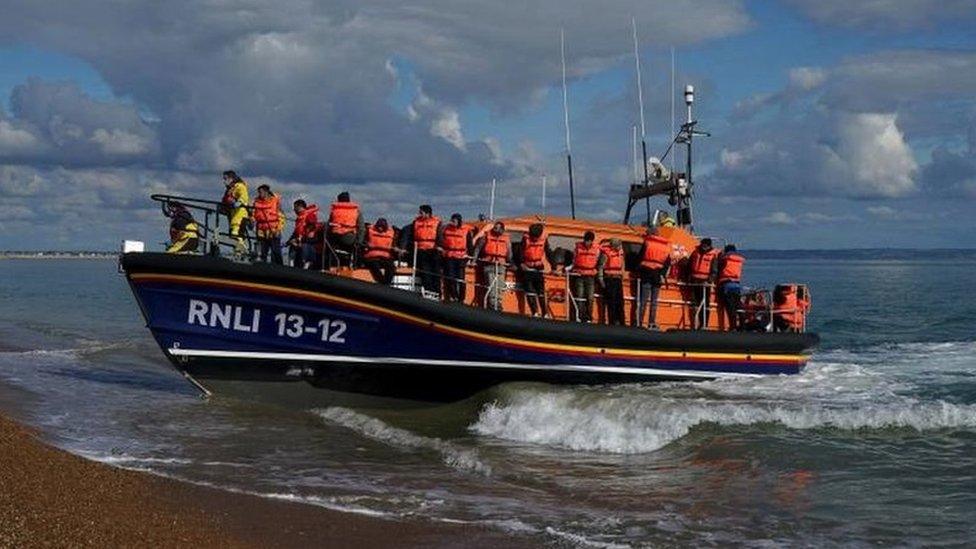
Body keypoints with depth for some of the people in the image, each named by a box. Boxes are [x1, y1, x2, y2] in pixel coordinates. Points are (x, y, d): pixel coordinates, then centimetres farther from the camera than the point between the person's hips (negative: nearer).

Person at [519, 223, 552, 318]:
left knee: (541, 292, 2)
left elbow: (548, 253, 6)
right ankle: (535, 312, -10)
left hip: (539, 268, 2)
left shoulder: (544, 238, 0)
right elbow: (520, 252, -7)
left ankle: (545, 313, 7)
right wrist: (521, 263, -19)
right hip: (527, 268, -2)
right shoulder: (526, 238, -7)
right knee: (530, 291, -9)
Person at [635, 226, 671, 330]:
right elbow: (668, 262, 5)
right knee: (654, 300, 7)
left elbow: (640, 257, 0)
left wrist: (638, 271, 7)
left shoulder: (647, 242, 1)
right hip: (658, 274, 3)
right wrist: (663, 275, 3)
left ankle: (639, 321, -6)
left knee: (643, 299, -2)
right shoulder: (666, 246, 11)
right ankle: (652, 323, 4)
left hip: (646, 272, -2)